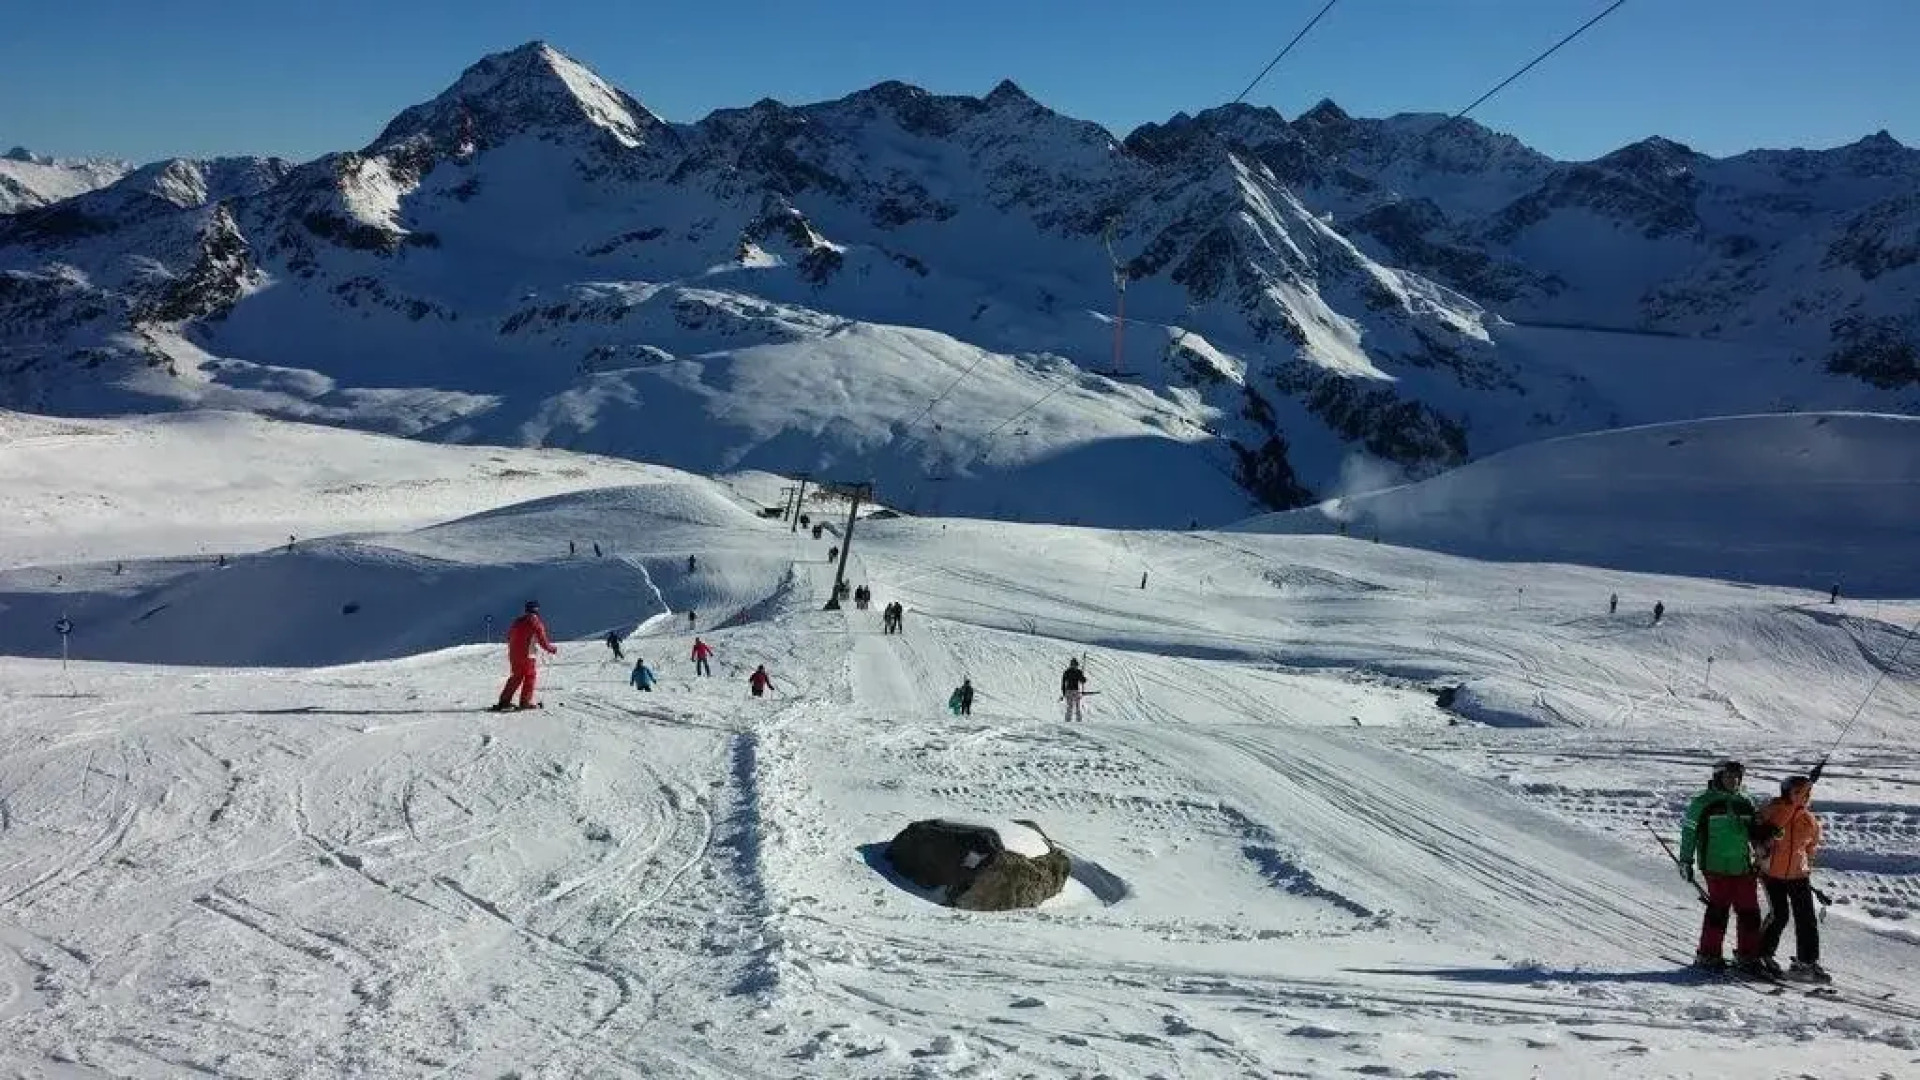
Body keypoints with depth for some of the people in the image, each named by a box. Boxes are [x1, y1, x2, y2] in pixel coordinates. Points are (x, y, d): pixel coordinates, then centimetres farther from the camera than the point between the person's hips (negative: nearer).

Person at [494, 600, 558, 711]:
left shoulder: (517, 621, 12)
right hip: (526, 655, -6)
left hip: (513, 654, 6)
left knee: (516, 677, 18)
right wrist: (552, 649, 8)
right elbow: (542, 640, -7)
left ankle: (505, 700, 15)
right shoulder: (536, 622, -6)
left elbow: (509, 636, 20)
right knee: (530, 676, 7)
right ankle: (525, 702, 1)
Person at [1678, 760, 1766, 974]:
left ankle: (1747, 956, 13)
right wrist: (1686, 860, -2)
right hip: (1717, 867, -5)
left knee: (1749, 910, 3)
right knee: (1718, 909, -8)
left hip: (1743, 866, 5)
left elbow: (1754, 832, 25)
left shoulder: (1745, 803, 15)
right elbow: (1689, 830, 0)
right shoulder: (1704, 803, -2)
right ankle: (1708, 955, 2)